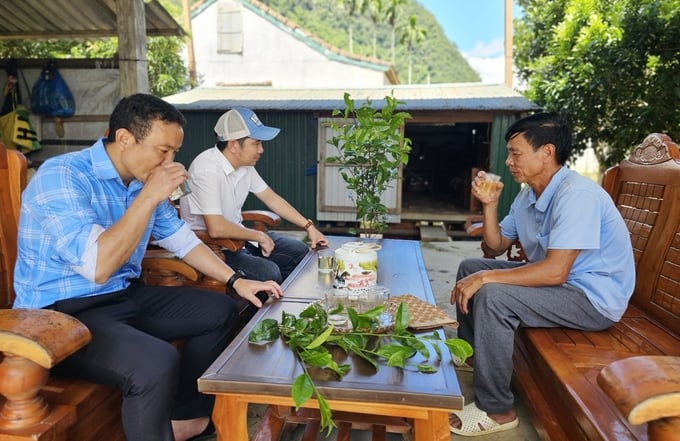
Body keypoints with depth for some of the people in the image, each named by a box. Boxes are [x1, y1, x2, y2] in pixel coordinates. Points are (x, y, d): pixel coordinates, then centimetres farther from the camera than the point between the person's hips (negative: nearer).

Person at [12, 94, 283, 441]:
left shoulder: (142, 180, 4)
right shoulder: (62, 176, -20)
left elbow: (182, 239, 12)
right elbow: (98, 266, -31)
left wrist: (236, 280, 5)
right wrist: (149, 196, -27)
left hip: (125, 296, 8)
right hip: (62, 314, -8)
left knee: (220, 311, 7)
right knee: (158, 363, -33)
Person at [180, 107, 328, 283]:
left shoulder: (245, 165, -1)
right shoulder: (207, 169, -26)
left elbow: (272, 198, 11)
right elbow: (216, 229, -32)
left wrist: (309, 227, 7)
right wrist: (260, 237, -18)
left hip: (238, 235, 9)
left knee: (299, 251, 7)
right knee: (268, 272, -29)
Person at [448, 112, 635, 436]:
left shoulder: (576, 194, -26)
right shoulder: (528, 194, 3)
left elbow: (555, 272, -34)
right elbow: (497, 246, 10)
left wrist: (484, 278, -30)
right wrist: (489, 204, -5)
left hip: (595, 299, -10)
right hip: (558, 280, 10)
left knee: (491, 296, -31)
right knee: (470, 267, 12)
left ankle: (495, 411, -14)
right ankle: (470, 354, 28)